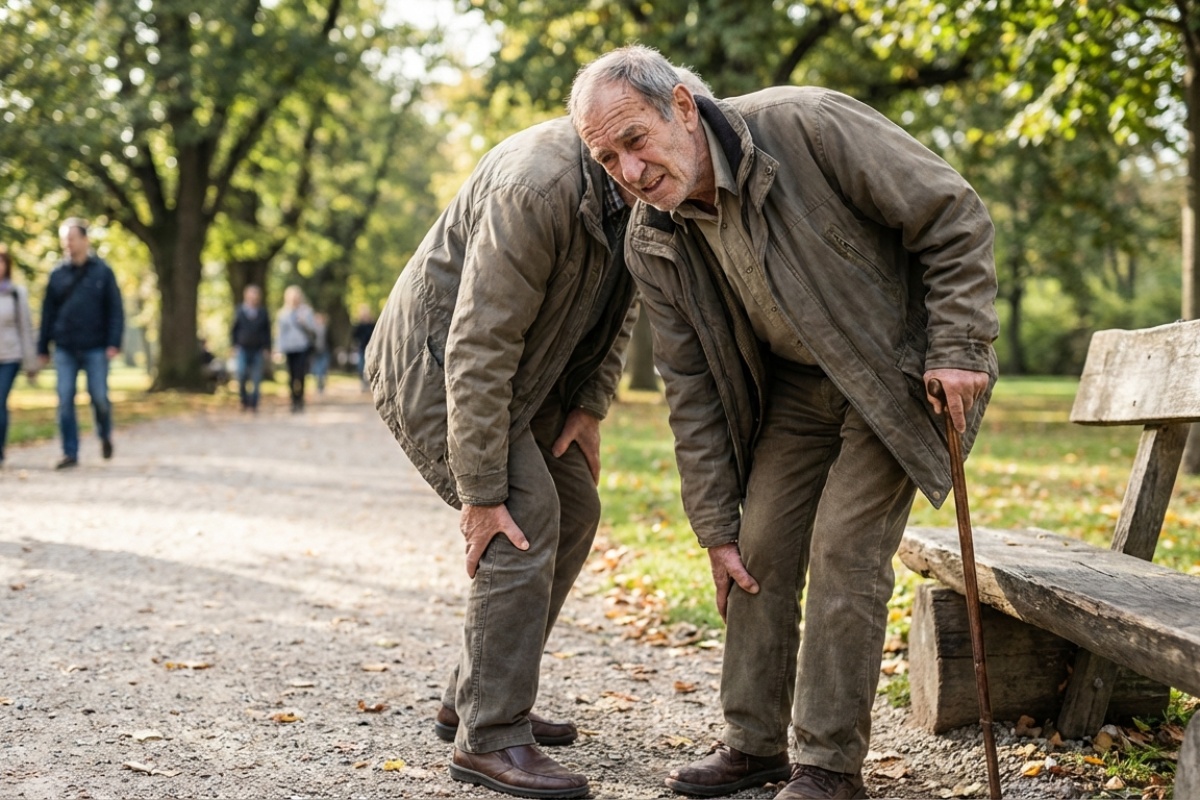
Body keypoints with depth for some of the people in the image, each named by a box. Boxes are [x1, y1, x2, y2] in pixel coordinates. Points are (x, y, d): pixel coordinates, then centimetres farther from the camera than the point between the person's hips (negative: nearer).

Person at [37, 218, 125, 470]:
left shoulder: (102, 271, 0)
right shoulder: (57, 274, 6)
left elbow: (115, 310, -2)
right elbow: (48, 312, 9)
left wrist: (114, 343, -10)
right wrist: (43, 347, 7)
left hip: (95, 348, -2)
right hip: (65, 349, 2)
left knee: (99, 397, -1)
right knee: (65, 401, -1)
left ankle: (105, 435, 28)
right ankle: (70, 453, 6)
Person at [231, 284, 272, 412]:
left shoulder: (263, 313, 7)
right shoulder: (240, 312, 5)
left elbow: (267, 332, 10)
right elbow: (233, 330, 11)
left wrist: (267, 349, 3)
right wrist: (235, 345, 2)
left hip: (258, 350, 1)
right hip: (243, 349, -1)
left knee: (256, 379, -2)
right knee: (241, 374, -16)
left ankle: (253, 405, 5)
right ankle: (244, 400, 2)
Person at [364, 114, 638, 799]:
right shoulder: (535, 189, -34)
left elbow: (619, 301, 11)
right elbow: (478, 352, -32)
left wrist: (591, 407, 2)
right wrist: (481, 493, -30)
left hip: (525, 369, 9)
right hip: (432, 359, -9)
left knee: (575, 512, 8)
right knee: (524, 519, -19)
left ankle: (473, 698, 19)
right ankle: (490, 737, -12)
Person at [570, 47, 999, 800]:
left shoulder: (807, 126, -28)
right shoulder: (653, 244, -9)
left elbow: (953, 216, -21)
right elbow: (694, 389, -1)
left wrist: (958, 348, -22)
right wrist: (715, 522, -1)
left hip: (895, 367, -5)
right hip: (794, 385, 5)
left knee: (844, 554, -10)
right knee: (760, 552, 2)